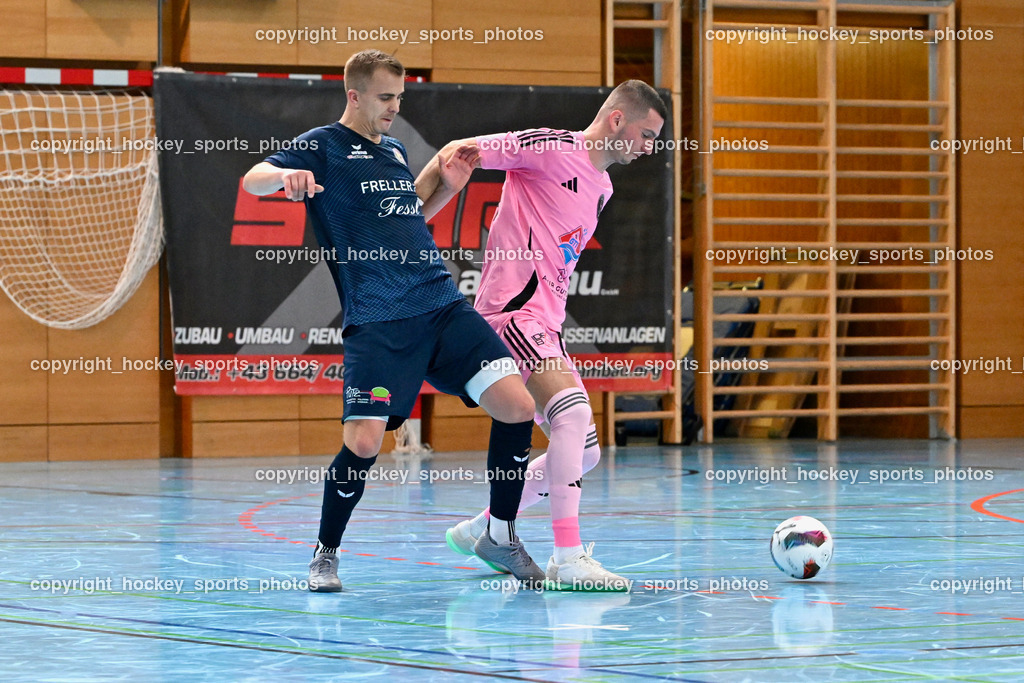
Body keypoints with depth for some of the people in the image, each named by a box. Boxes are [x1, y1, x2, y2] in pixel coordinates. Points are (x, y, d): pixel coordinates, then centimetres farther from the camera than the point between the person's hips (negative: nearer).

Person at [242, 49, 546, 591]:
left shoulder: (395, 150, 21)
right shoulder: (322, 147, 3)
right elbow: (253, 180, -10)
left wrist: (447, 185, 16)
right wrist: (286, 175, -32)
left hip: (445, 307, 6)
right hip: (376, 324, -6)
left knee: (517, 407, -8)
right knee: (362, 444, -16)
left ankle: (500, 536, 10)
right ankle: (325, 555, 9)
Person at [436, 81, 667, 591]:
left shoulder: (602, 186, 19)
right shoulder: (552, 149, -8)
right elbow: (460, 152, -9)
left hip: (544, 325, 10)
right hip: (512, 310, -10)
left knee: (584, 452, 11)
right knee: (573, 411, -28)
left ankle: (482, 530, 25)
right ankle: (568, 558, -30)